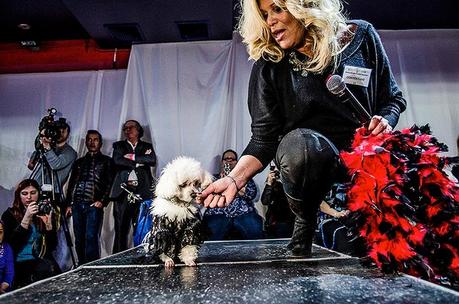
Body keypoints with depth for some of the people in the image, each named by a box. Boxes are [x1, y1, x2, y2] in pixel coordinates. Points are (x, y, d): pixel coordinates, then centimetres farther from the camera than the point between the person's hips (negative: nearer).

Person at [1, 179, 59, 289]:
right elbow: (11, 244, -10)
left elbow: (52, 246, 2)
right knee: (46, 270, -31)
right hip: (20, 263, -2)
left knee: (54, 269, -30)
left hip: (43, 260, 3)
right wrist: (26, 218, -17)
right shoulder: (9, 214, 4)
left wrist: (48, 223, -13)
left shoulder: (45, 212, 7)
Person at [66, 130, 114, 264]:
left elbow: (110, 183, 0)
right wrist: (69, 203, 12)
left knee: (91, 238, -10)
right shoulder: (79, 162, 22)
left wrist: (102, 201, -11)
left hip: (94, 205, -4)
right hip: (77, 205, 5)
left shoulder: (106, 161, 9)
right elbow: (71, 184, 21)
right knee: (79, 239, 7)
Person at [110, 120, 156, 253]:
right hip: (123, 191, 0)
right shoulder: (119, 146, 17)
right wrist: (139, 162, -1)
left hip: (143, 192, 0)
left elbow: (152, 160, -2)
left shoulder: (147, 146, 18)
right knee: (121, 230, -1)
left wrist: (133, 157, -2)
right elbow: (117, 160, -3)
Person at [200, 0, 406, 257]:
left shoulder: (360, 36, -2)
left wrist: (385, 121, -14)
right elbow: (264, 136, -9)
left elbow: (393, 98, 9)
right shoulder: (269, 65, -4)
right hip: (305, 158, 1)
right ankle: (305, 221, -6)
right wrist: (235, 178, -25)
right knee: (299, 143, -36)